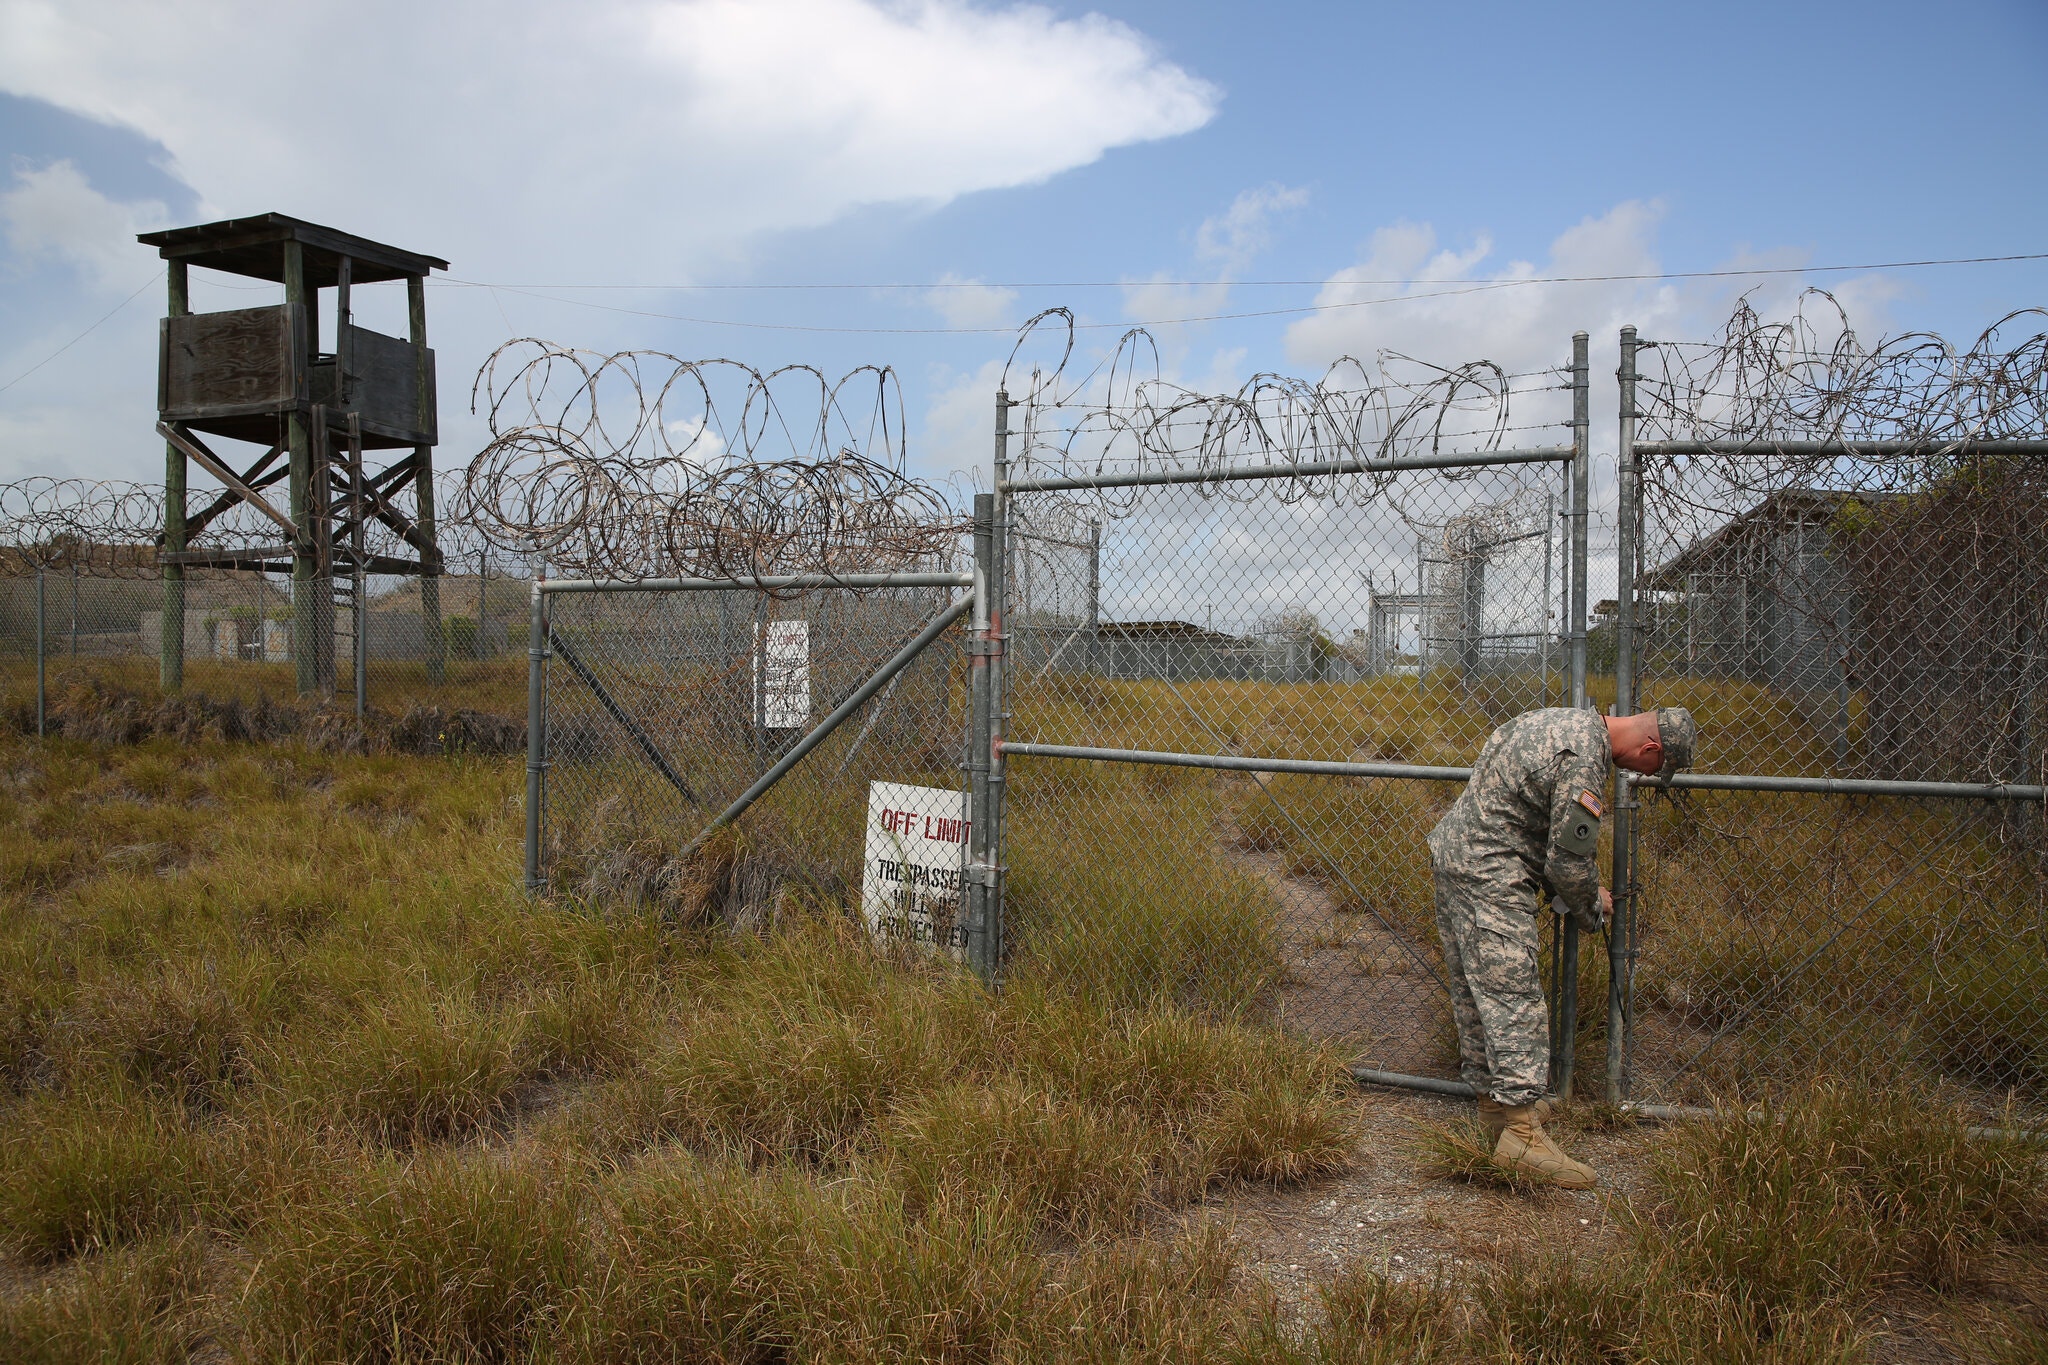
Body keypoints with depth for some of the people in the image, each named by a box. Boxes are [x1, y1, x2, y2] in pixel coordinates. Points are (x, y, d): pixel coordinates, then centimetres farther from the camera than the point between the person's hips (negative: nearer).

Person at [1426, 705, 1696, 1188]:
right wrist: (1594, 906, 5)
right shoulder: (1583, 761, -20)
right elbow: (1568, 862, -16)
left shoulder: (1571, 720, 13)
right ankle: (1520, 1131, -13)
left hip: (1454, 847, 11)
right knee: (1512, 996, -11)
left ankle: (1493, 1097, 25)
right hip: (1489, 874, -11)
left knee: (1474, 991, 15)